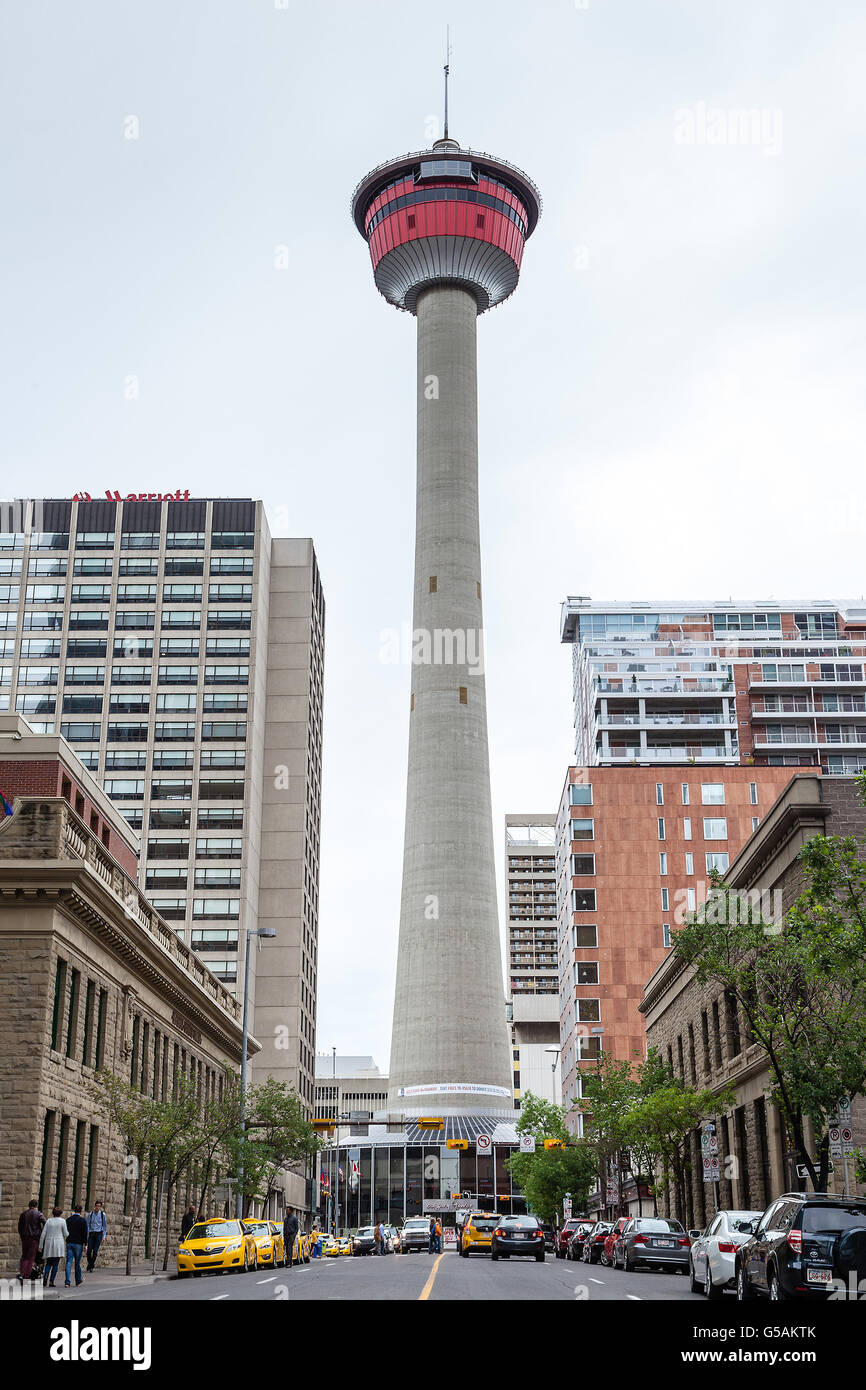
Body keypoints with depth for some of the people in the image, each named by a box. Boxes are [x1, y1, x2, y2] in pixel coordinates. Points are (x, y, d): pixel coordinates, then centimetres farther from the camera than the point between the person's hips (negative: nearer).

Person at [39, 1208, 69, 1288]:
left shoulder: (48, 1221, 6)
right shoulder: (62, 1221, -2)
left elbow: (43, 1234, 4)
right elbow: (66, 1234, -1)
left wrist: (40, 1246, 8)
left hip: (48, 1244, 3)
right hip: (58, 1245, -3)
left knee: (48, 1263, 12)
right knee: (55, 1264, 3)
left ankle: (45, 1275, -14)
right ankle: (51, 1281, -3)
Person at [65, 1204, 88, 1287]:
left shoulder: (68, 1220, 6)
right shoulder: (82, 1220, -5)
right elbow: (85, 1233, -8)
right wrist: (85, 1244, -3)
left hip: (69, 1243, 3)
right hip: (78, 1243, -3)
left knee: (69, 1262, -1)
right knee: (77, 1262, 9)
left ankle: (67, 1282, -9)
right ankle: (78, 1281, 20)